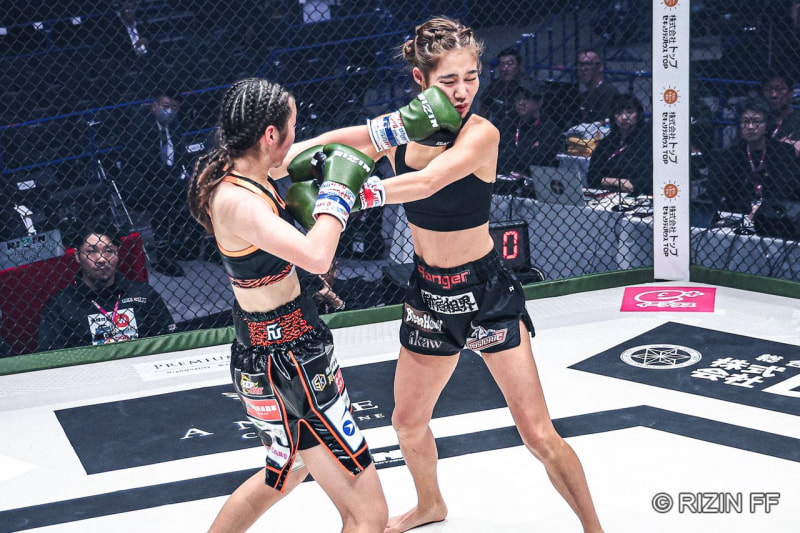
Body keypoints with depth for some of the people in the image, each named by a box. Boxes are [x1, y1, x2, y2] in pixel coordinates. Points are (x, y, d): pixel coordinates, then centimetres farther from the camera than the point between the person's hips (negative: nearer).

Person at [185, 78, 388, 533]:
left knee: (284, 476, 35)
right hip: (285, 366, -11)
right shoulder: (237, 200, -25)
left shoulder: (246, 174, 3)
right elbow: (316, 257, -38)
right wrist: (338, 188, -23)